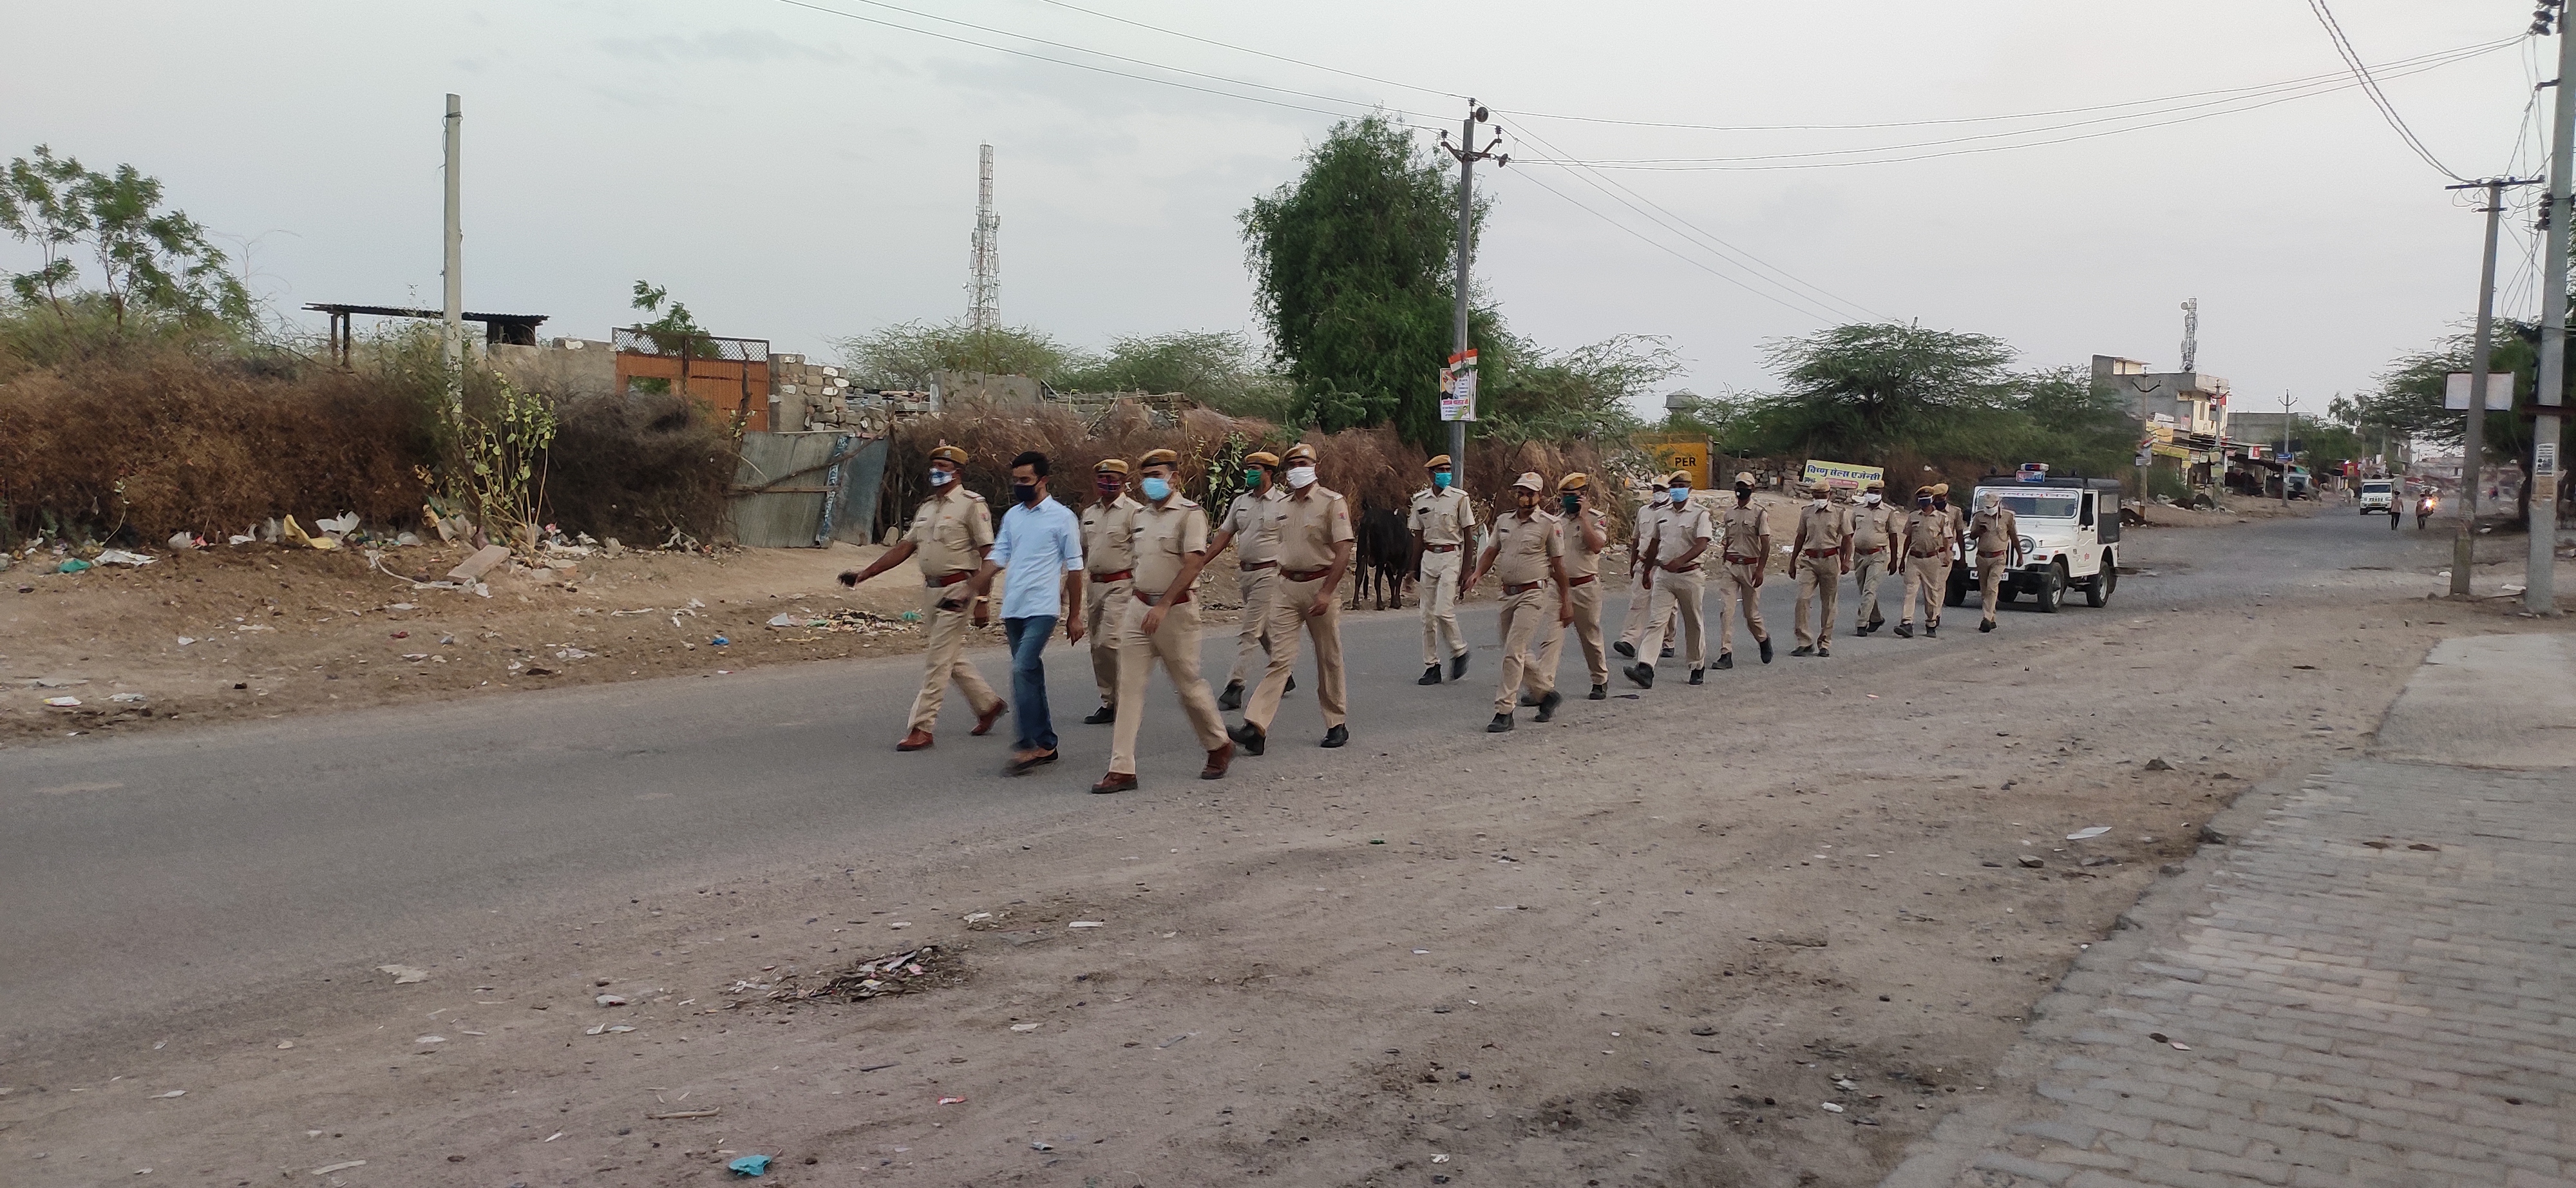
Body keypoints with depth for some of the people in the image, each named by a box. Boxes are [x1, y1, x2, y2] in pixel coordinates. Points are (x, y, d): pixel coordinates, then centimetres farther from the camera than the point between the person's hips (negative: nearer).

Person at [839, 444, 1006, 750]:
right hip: (931, 590, 8)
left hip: (957, 588, -8)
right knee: (952, 657, 15)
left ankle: (922, 728, -6)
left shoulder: (971, 504, -8)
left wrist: (981, 597, -22)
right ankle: (988, 705, 31)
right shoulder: (926, 508, 16)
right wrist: (865, 573, 11)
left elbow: (988, 553, -13)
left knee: (938, 659, -8)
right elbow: (905, 547, 18)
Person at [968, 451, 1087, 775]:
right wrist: (980, 597, -4)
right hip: (1013, 609, 6)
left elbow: (1074, 568, -1)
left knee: (1023, 670, -17)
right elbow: (997, 558, 10)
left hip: (1042, 608, -6)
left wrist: (1074, 616, -1)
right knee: (1031, 675, 10)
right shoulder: (1012, 516, 13)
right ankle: (1046, 744, 17)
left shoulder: (1062, 517, -3)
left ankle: (1029, 746, -14)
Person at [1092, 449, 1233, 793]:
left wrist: (1163, 606, -24)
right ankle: (1122, 769, -3)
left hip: (1175, 610, -6)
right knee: (1129, 687, -2)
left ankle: (1220, 747, 29)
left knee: (1187, 684, 5)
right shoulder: (1138, 515, 12)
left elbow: (1193, 564, -18)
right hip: (1139, 608, 6)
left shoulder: (1189, 513, -10)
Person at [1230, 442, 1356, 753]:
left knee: (1329, 660, 7)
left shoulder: (1332, 502, -6)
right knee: (1279, 658, -5)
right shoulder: (1282, 506, 12)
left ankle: (1337, 724, 21)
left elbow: (1343, 551, -12)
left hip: (1320, 585, -4)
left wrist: (1326, 592, -19)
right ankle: (1256, 728, -16)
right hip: (1286, 587, 4)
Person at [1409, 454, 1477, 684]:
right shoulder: (1420, 499, 8)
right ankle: (1431, 667, 10)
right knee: (1428, 616, 4)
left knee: (1443, 611, -14)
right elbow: (1418, 537, 13)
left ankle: (1459, 651, 11)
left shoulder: (1460, 497, -3)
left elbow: (1468, 535, -1)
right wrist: (1415, 570, 13)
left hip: (1450, 556, -4)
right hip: (1428, 557, 4)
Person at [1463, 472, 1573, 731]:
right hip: (1508, 593, 7)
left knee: (1514, 653, -13)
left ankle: (1503, 712, -11)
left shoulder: (1550, 524, -4)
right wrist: (1477, 574, -9)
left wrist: (1566, 602, 0)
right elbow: (1491, 552, 12)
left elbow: (1558, 565, -2)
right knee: (1516, 653, 13)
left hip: (1533, 594, -7)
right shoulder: (1503, 521, 12)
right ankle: (1548, 693, 32)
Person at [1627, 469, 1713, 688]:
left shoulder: (1700, 514, -5)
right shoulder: (1662, 515, 11)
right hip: (1663, 575, 4)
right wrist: (1647, 571, 25)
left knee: (1693, 624, 9)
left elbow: (1702, 544, -18)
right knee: (1656, 621, -9)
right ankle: (1645, 668, -20)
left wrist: (1680, 561, -32)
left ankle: (1698, 667, 26)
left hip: (1689, 575, -4)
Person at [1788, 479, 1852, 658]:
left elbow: (1847, 539, 4)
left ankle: (1825, 644, 13)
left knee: (1828, 604, 4)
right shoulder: (1806, 512, 11)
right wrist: (1793, 560, 18)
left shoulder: (1840, 513, 3)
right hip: (1809, 560, 2)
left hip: (1831, 560, -2)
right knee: (1803, 599, -11)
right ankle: (1804, 642, -6)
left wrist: (1846, 561, -6)